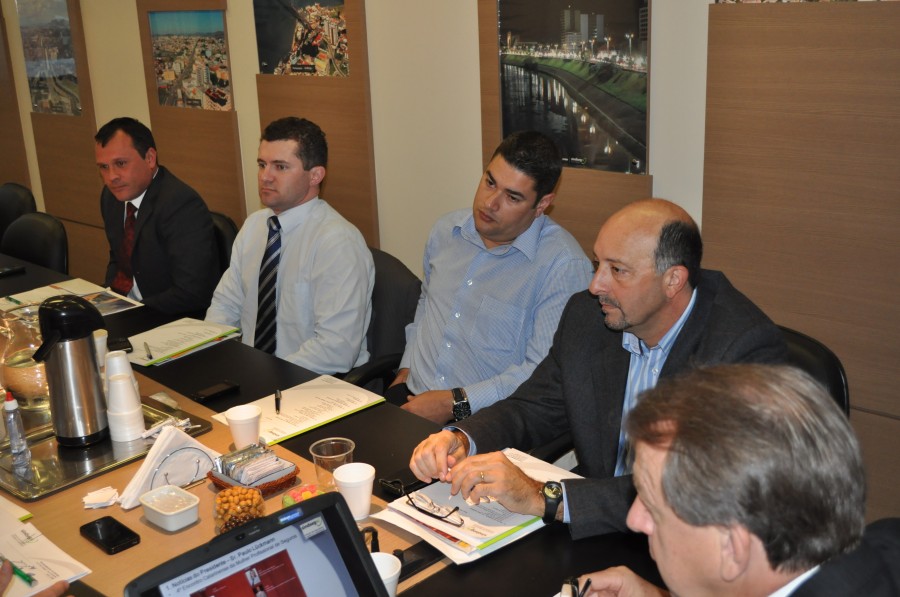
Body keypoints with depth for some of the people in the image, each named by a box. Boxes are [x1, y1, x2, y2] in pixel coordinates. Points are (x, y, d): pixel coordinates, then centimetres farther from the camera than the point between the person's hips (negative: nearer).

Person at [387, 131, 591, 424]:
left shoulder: (563, 264, -13)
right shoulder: (446, 230, 9)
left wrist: (456, 403, -19)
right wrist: (405, 372, 13)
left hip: (479, 420, -5)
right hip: (411, 397, 6)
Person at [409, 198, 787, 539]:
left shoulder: (749, 349, -22)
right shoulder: (587, 316, -1)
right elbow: (534, 408, 10)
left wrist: (544, 497, -35)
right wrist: (461, 441, -13)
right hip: (596, 526, 6)